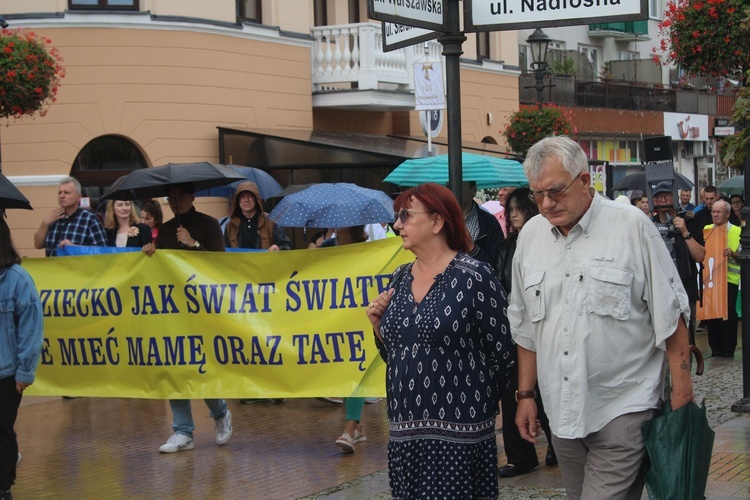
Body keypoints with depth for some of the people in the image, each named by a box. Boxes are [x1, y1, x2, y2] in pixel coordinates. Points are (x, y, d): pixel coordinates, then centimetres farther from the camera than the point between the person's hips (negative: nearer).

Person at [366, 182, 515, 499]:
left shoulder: (474, 277, -9)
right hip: (404, 430, 6)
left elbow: (501, 353, -7)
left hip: (457, 431, -6)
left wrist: (475, 404, 2)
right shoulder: (400, 279, 11)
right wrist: (379, 326, 1)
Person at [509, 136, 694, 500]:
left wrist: (682, 390, -7)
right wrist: (526, 394, 15)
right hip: (562, 412, 5)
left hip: (623, 410, -5)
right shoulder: (531, 235, 9)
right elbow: (525, 326, 17)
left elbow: (670, 315, -4)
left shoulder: (631, 227, -6)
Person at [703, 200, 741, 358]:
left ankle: (728, 348, 7)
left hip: (729, 278, -3)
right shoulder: (706, 230, 11)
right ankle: (715, 348, 13)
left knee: (728, 313, -2)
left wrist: (733, 253, -20)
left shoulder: (737, 231, 1)